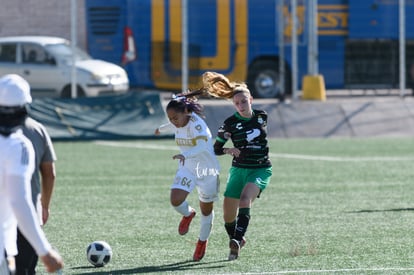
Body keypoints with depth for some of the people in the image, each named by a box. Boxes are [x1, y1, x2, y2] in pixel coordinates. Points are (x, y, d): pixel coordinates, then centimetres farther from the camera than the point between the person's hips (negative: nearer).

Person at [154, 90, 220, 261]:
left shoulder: (196, 124, -28)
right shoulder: (178, 124, -6)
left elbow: (202, 145, -46)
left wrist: (185, 155, -64)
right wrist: (161, 129, 44)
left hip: (206, 170, -5)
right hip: (187, 169, 5)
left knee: (206, 209, 11)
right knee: (175, 200, -18)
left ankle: (203, 241, 36)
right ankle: (188, 214, 17)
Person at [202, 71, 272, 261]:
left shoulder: (261, 116, 0)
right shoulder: (230, 123, -6)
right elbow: (216, 149, -1)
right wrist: (228, 150, -19)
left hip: (261, 170, -1)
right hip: (239, 169, 1)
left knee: (245, 199, -28)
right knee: (228, 214, -1)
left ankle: (237, 240, -38)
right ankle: (236, 240, 27)